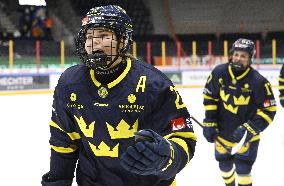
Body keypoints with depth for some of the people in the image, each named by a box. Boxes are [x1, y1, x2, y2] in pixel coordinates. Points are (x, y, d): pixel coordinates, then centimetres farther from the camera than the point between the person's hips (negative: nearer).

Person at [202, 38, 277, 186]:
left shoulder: (258, 81, -21)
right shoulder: (219, 73, -12)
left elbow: (269, 110, -17)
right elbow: (209, 98, 1)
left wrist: (250, 129, -26)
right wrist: (209, 123, -3)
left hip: (246, 136, -4)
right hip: (222, 133, 4)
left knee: (243, 170, -10)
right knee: (224, 166, 19)